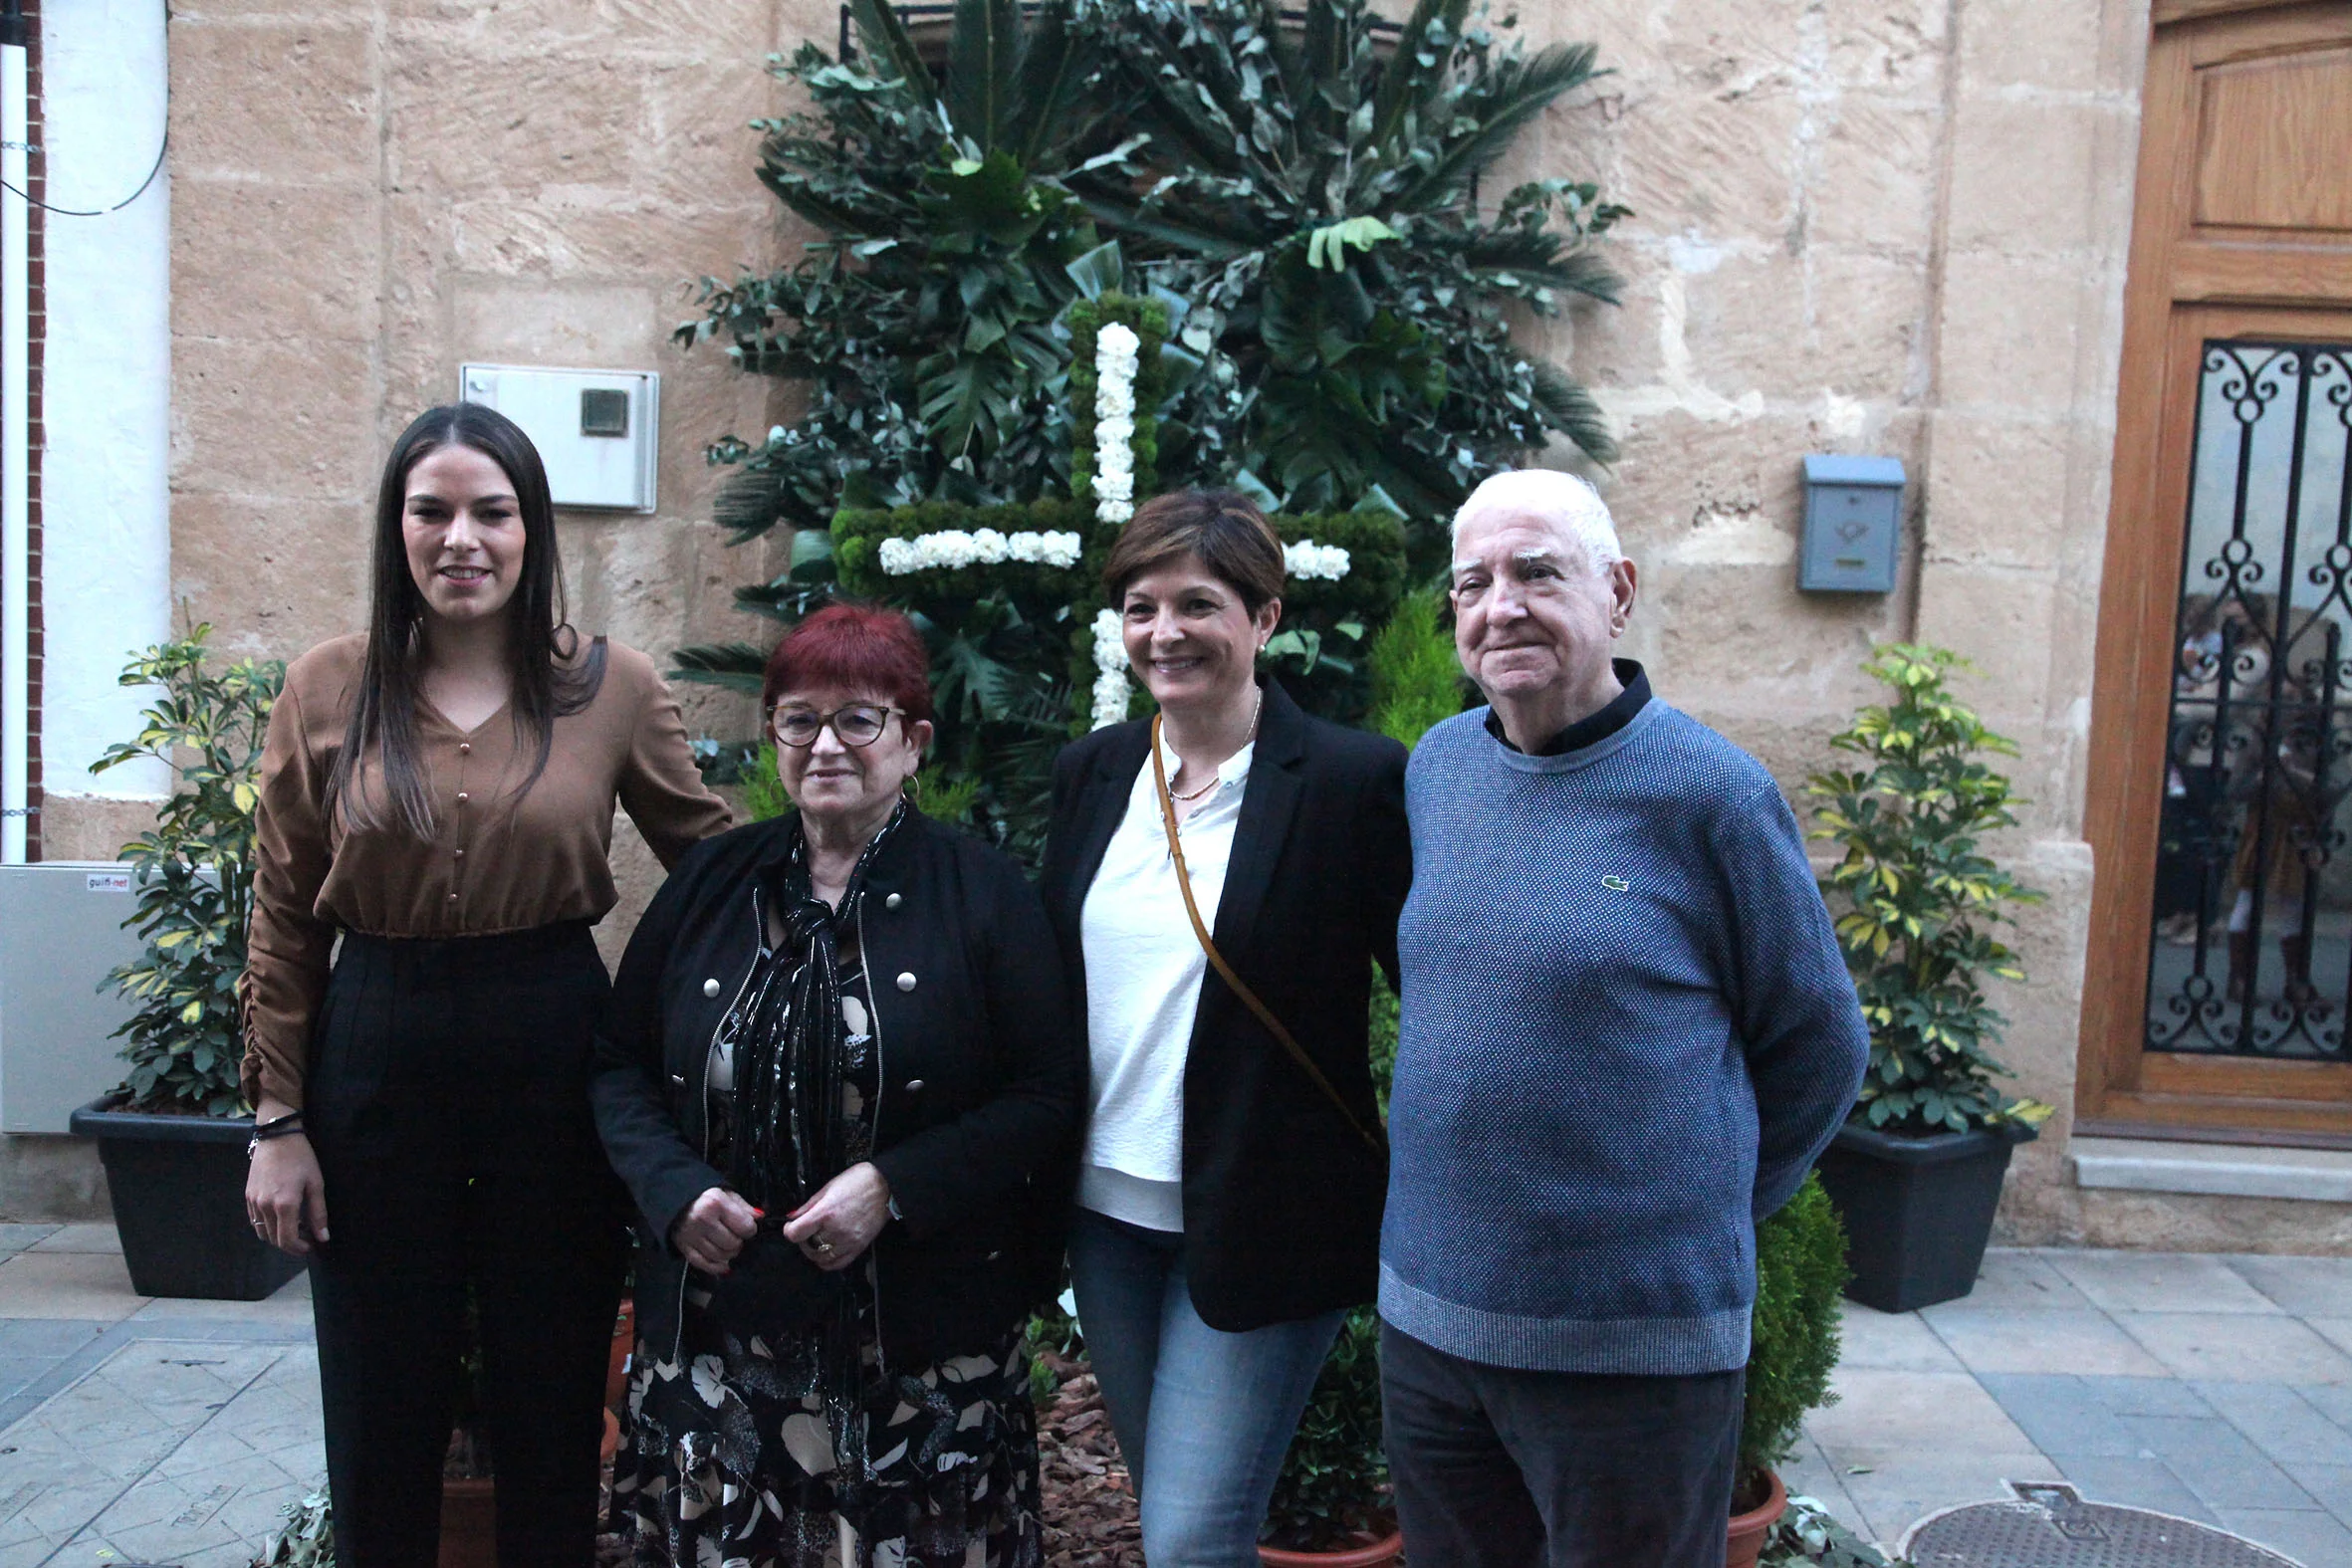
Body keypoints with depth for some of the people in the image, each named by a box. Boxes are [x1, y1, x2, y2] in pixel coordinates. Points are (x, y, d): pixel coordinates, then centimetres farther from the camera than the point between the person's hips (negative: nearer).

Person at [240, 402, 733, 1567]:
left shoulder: (612, 687, -3)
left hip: (555, 1049, 0)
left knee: (552, 1411, 13)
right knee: (381, 1423, 14)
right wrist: (277, 1121, 1)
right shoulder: (329, 690, -1)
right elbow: (284, 920, 3)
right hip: (376, 1055, 1)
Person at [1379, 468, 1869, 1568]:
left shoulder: (1710, 791, -12)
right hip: (1424, 1314, 5)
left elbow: (1818, 1047, -2)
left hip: (1636, 1343, -5)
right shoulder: (1435, 768, 4)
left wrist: (1702, 1215, 3)